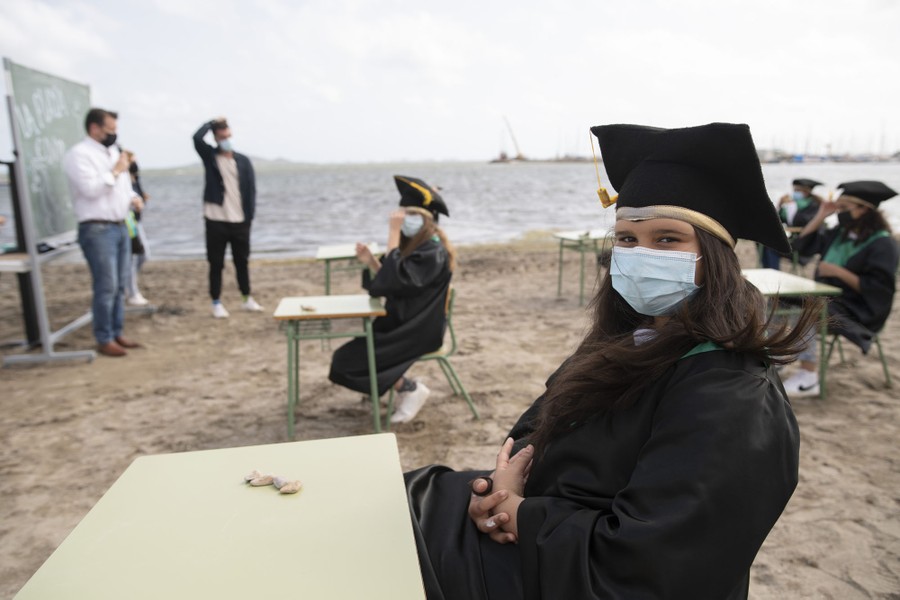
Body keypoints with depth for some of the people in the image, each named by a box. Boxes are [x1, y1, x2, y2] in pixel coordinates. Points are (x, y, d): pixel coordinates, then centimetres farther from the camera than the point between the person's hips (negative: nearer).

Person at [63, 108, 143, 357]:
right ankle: (104, 340, 2)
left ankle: (117, 333, 19)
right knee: (106, 287, -8)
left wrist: (132, 197, 5)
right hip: (96, 230, -8)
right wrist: (116, 170, -12)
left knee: (120, 286, 10)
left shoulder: (112, 151, 18)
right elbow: (90, 188, -20)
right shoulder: (79, 154, -9)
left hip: (120, 227, 8)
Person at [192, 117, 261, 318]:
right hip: (216, 220, -2)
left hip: (240, 221, 2)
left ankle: (247, 299, 24)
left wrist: (249, 216, -1)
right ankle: (217, 303, 13)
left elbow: (251, 190, 5)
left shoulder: (243, 161, 7)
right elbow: (197, 138, -17)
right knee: (216, 263, 3)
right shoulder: (209, 156, 3)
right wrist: (212, 123, -3)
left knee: (242, 261, 11)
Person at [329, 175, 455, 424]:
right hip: (404, 324, 9)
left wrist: (393, 233, -29)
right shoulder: (415, 244, 8)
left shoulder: (432, 252, -20)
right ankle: (406, 387, 13)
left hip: (420, 330, -9)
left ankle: (411, 389, 1)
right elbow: (389, 286, 8)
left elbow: (395, 280, -33)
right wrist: (371, 262, -8)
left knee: (350, 358, -10)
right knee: (349, 353, 8)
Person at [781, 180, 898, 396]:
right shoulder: (839, 233, 8)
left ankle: (808, 375, -25)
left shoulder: (883, 243, -13)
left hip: (857, 310, -8)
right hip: (826, 297, 8)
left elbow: (879, 289, -18)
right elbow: (803, 247, 10)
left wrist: (839, 272, -24)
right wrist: (820, 216, 3)